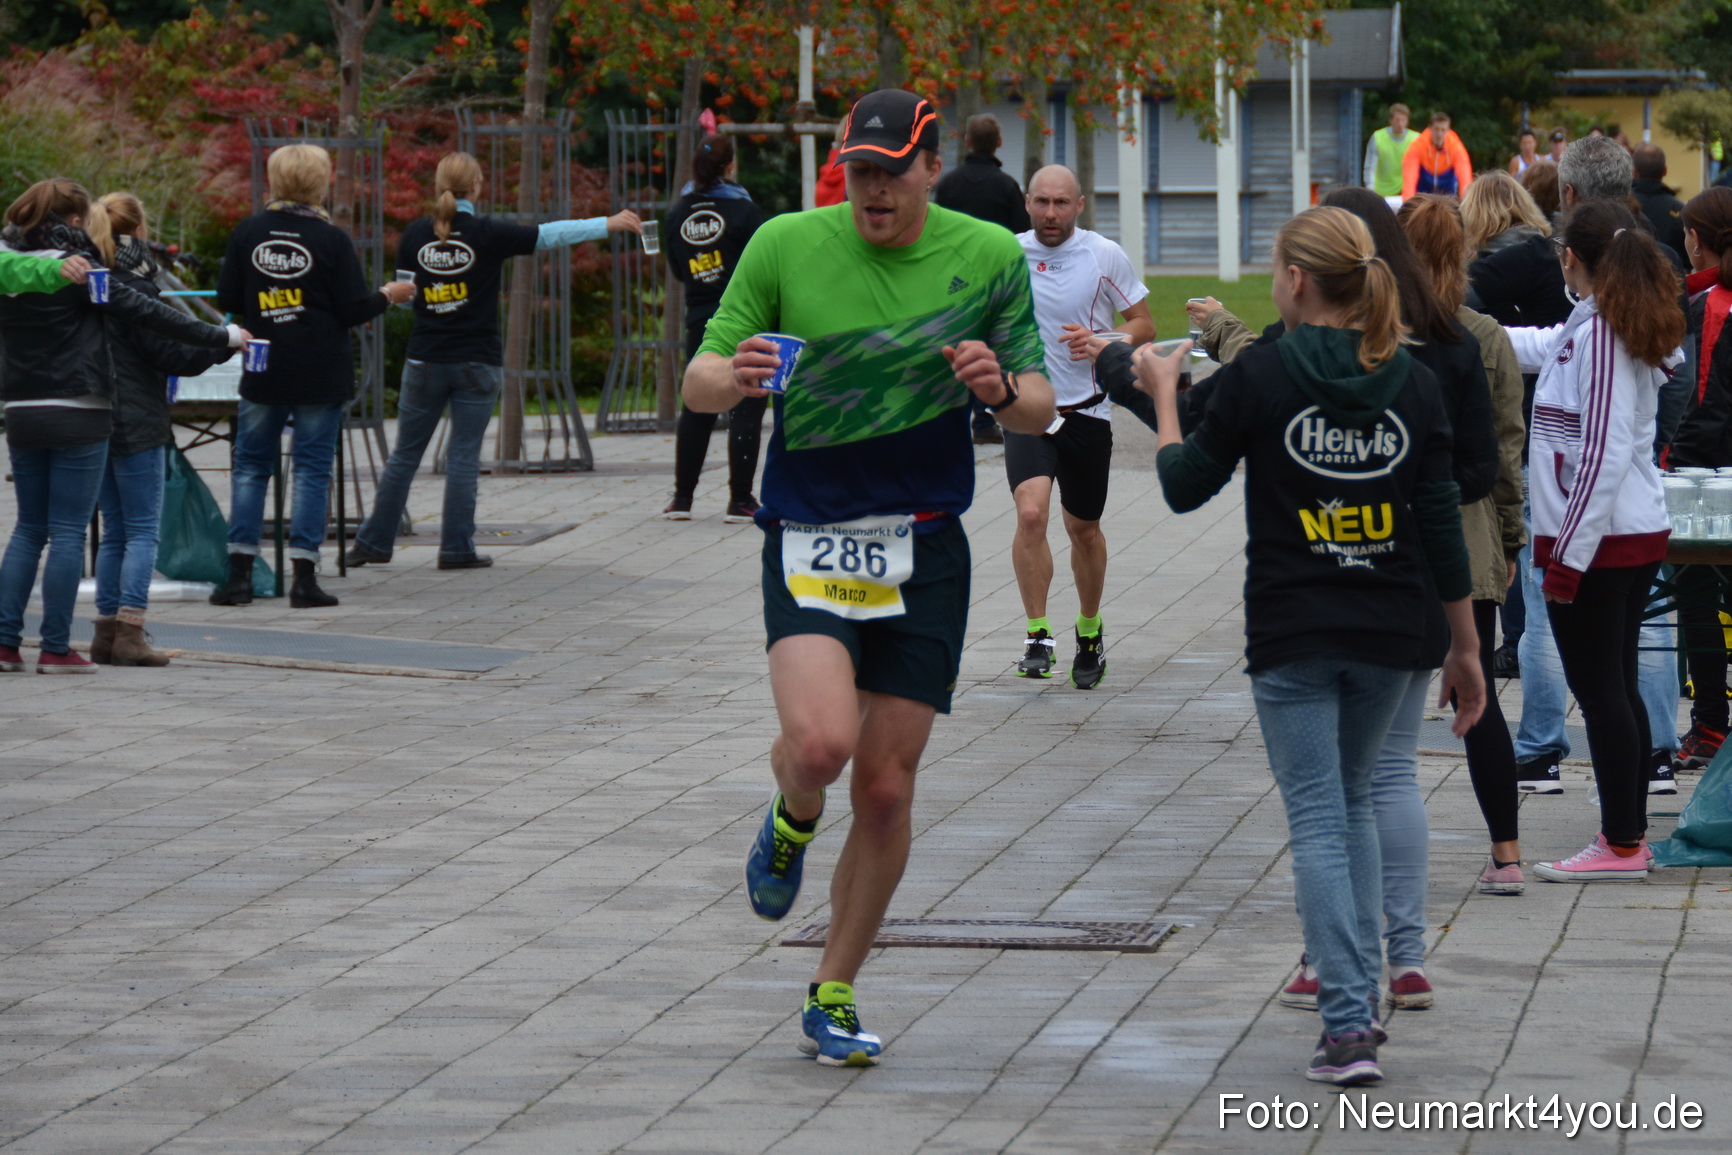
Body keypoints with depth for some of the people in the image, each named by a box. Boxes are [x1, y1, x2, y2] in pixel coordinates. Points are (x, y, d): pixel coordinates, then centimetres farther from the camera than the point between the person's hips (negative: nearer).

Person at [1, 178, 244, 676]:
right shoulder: (77, 272, -11)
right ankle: (56, 648, -1)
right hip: (76, 414, -6)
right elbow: (145, 312, -13)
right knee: (68, 532, -1)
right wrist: (224, 336, -9)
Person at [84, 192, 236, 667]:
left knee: (114, 532, 13)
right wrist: (225, 343, -2)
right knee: (143, 530, -3)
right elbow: (170, 354, -13)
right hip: (136, 424, -7)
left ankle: (107, 630, 10)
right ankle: (129, 633, -9)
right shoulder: (135, 290, -14)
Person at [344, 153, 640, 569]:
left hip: (425, 359, 2)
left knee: (405, 454, 10)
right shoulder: (488, 234, -10)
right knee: (464, 456, 4)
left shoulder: (415, 235, -1)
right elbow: (549, 235, -8)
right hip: (477, 361, -2)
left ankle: (374, 542, 12)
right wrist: (608, 224, -1)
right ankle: (457, 548, 5)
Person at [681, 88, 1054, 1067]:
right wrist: (734, 378, -24)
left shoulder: (991, 256, 1)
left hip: (926, 551, 2)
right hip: (808, 537, -2)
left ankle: (834, 995, 20)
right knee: (821, 741, -25)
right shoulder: (784, 246, -3)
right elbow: (698, 383, 1)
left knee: (887, 788, 2)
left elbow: (1040, 410, 4)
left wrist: (1001, 386, -20)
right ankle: (793, 820, 13)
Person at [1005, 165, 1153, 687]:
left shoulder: (1106, 256, -4)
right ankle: (1038, 636, -15)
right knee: (1031, 513, -21)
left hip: (1086, 411, 0)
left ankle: (1090, 632, 34)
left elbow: (1144, 325, 0)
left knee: (1083, 529, 11)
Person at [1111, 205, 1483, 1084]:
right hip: (1392, 631, 4)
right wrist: (1464, 648, 10)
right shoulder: (1412, 383, 1)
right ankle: (1360, 995, 19)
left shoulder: (1260, 375, -8)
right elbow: (1441, 526, 3)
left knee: (1318, 821, -2)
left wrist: (1164, 395, 17)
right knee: (1353, 800, 22)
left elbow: (1185, 486, 1)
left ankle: (1349, 1027, -12)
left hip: (1292, 635, -4)